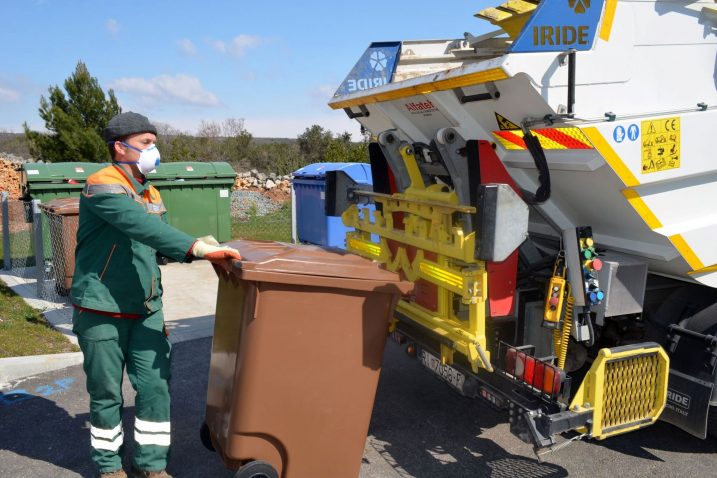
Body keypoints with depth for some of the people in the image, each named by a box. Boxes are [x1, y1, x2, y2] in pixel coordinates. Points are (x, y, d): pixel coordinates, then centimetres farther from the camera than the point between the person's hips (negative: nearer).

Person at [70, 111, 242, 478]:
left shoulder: (151, 194, 11)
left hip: (146, 310, 6)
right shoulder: (102, 186, -14)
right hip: (103, 311, -6)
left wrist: (204, 250, -3)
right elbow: (142, 226, -31)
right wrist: (197, 248, -40)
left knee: (155, 386, 5)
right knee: (106, 392, 8)